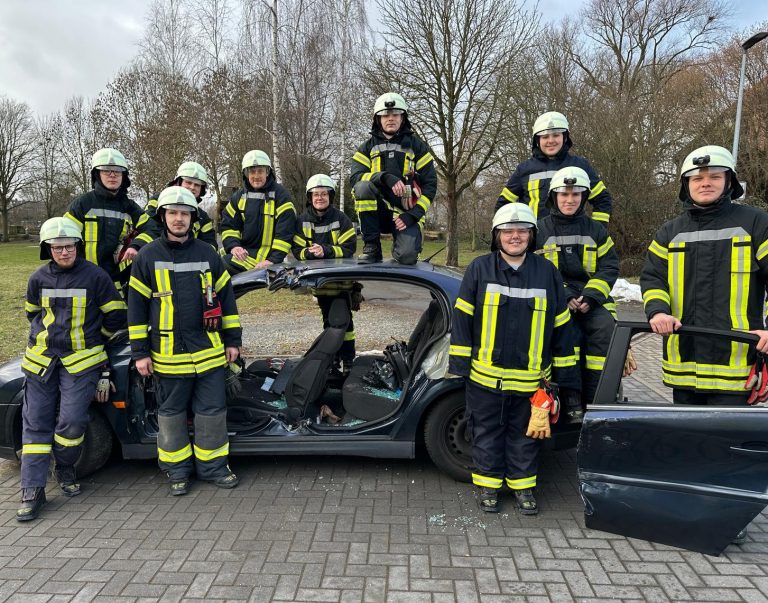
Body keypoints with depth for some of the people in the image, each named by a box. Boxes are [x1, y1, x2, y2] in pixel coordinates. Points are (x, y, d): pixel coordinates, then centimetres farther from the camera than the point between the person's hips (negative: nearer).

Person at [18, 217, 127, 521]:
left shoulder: (95, 276, -6)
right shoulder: (39, 278, 6)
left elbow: (115, 316, 3)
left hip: (81, 360, -4)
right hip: (42, 358, 4)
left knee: (71, 421, -11)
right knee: (36, 422, 2)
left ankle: (65, 470, 18)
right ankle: (32, 490, 8)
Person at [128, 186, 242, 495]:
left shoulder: (207, 254, 7)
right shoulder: (147, 257, 1)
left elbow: (226, 297, 11)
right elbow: (136, 307, 2)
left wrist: (232, 340, 8)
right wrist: (140, 352, -1)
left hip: (209, 351, 2)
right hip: (168, 354, -1)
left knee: (212, 411, 7)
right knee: (171, 412, 10)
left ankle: (213, 465, 23)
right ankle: (177, 471, 25)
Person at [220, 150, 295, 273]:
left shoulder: (280, 195, -2)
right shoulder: (239, 197, 14)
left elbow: (285, 231, -9)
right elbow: (228, 224, 14)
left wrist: (274, 260, -18)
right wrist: (233, 246, -7)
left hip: (266, 257, -6)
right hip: (243, 252, 6)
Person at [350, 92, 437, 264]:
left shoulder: (417, 146, 8)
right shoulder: (367, 147, 10)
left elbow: (430, 184, 2)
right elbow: (354, 177, -8)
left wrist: (412, 215, -11)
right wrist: (384, 177, -26)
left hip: (405, 214, -1)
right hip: (378, 212, 1)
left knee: (407, 256, -28)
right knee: (363, 186, -31)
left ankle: (400, 245, 13)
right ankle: (372, 248, -19)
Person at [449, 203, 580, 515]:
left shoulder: (548, 273, 2)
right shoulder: (480, 268, -3)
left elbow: (561, 327, 6)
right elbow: (462, 318, -2)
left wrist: (567, 377, 6)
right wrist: (459, 362, -5)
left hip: (530, 379, 1)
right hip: (485, 376, -1)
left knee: (525, 434, 14)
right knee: (487, 432, 12)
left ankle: (523, 486, 32)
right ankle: (488, 485, 29)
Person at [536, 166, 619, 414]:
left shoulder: (596, 230, 15)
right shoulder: (540, 231, 8)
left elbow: (609, 267, 8)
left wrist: (591, 296, -9)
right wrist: (563, 296, -12)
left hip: (592, 300, 2)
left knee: (605, 329, -26)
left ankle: (594, 398, -17)